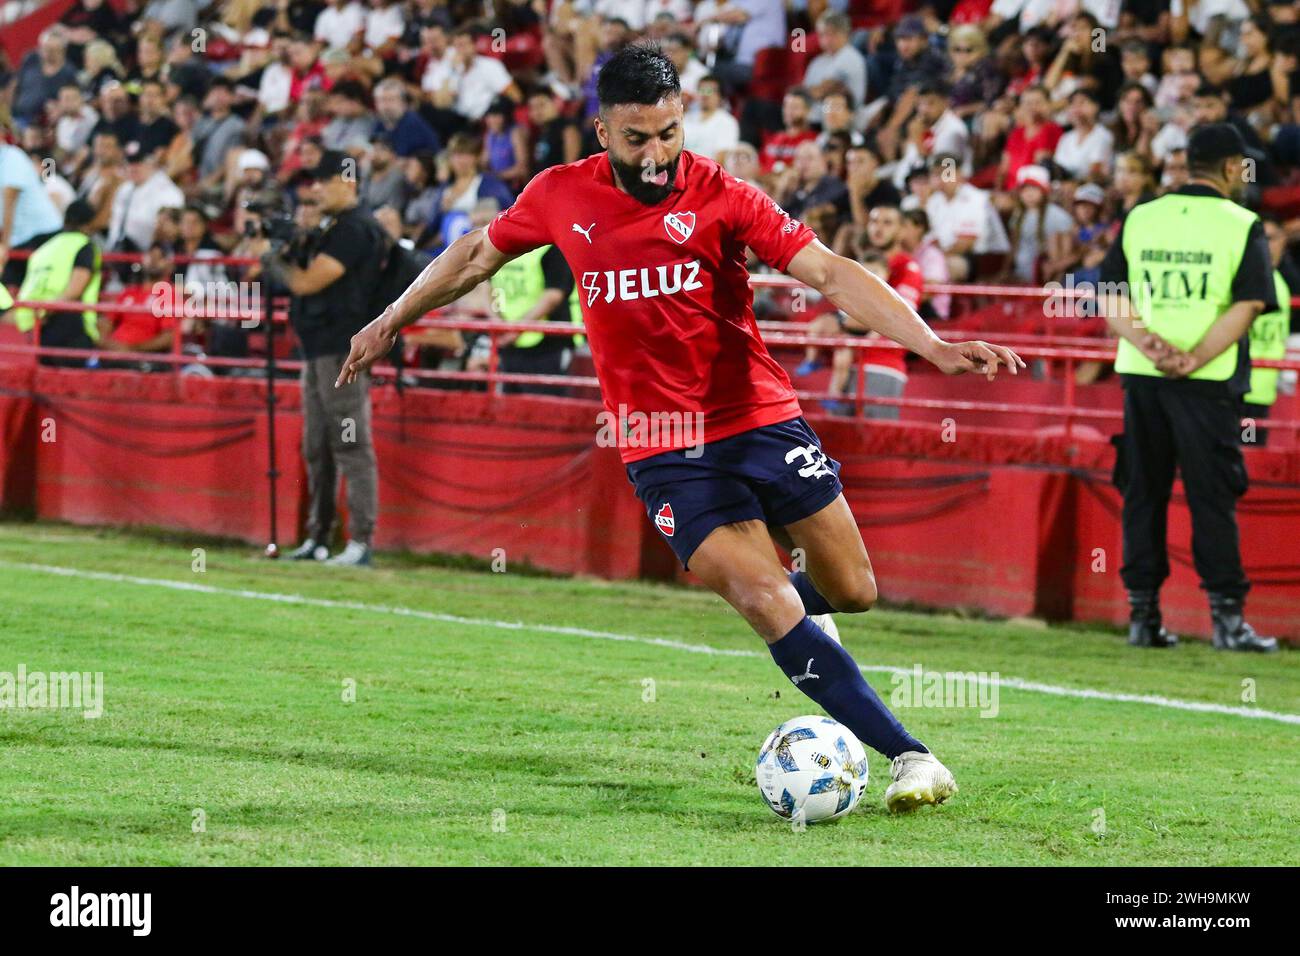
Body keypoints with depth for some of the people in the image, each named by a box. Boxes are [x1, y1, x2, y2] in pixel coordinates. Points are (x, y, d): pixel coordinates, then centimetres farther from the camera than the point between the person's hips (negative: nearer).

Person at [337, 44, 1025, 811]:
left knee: (853, 591, 1)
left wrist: (934, 347, -25)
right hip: (664, 451, 0)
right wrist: (392, 322, 27)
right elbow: (478, 255, 19)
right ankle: (909, 755, -15)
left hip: (761, 419, 0)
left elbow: (830, 273, -14)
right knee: (762, 598, -16)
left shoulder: (720, 197, -8)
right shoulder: (562, 196, 0)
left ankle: (780, 600, 39)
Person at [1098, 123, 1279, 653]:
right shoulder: (1242, 226, -2)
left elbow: (1111, 297, 1)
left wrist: (1146, 344, -11)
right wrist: (1194, 360, -15)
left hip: (1139, 374, 4)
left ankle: (1142, 614, 10)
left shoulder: (1140, 218, 9)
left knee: (1143, 491, 9)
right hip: (1207, 384, -3)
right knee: (1212, 495, 0)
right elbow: (1247, 306, -12)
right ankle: (1226, 617, -2)